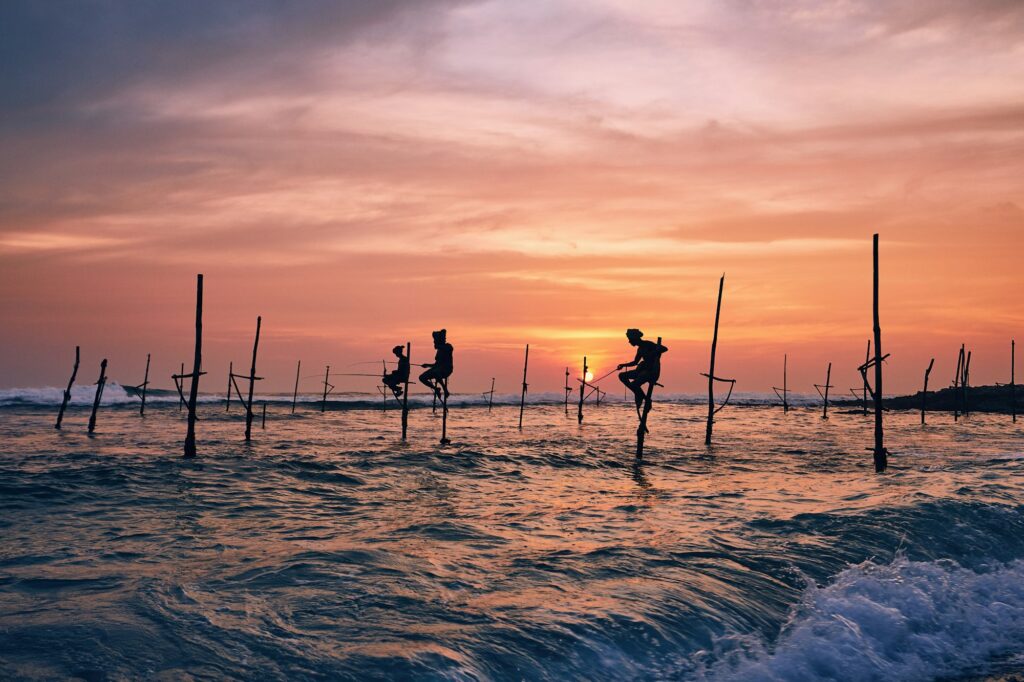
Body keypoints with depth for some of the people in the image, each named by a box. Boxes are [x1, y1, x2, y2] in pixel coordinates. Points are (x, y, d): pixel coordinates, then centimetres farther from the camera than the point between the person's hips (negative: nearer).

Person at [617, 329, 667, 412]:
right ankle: (639, 394, 1)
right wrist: (624, 365, 16)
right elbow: (635, 362, 28)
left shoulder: (648, 344, -10)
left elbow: (664, 348, -21)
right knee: (622, 376, 5)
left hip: (652, 371, -9)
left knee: (633, 384, -27)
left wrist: (651, 354, -30)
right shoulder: (640, 349, 15)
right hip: (644, 370, 9)